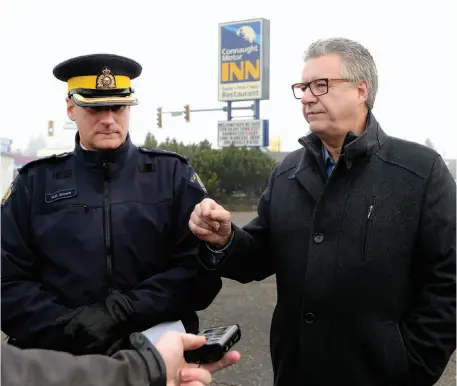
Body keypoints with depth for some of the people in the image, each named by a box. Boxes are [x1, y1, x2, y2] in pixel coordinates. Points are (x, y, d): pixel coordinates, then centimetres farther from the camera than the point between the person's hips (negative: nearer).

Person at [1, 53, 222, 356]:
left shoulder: (173, 174, 0)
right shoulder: (35, 182, 2)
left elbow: (201, 266, -8)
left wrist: (125, 311, -18)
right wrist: (67, 325, -17)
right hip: (63, 358, 1)